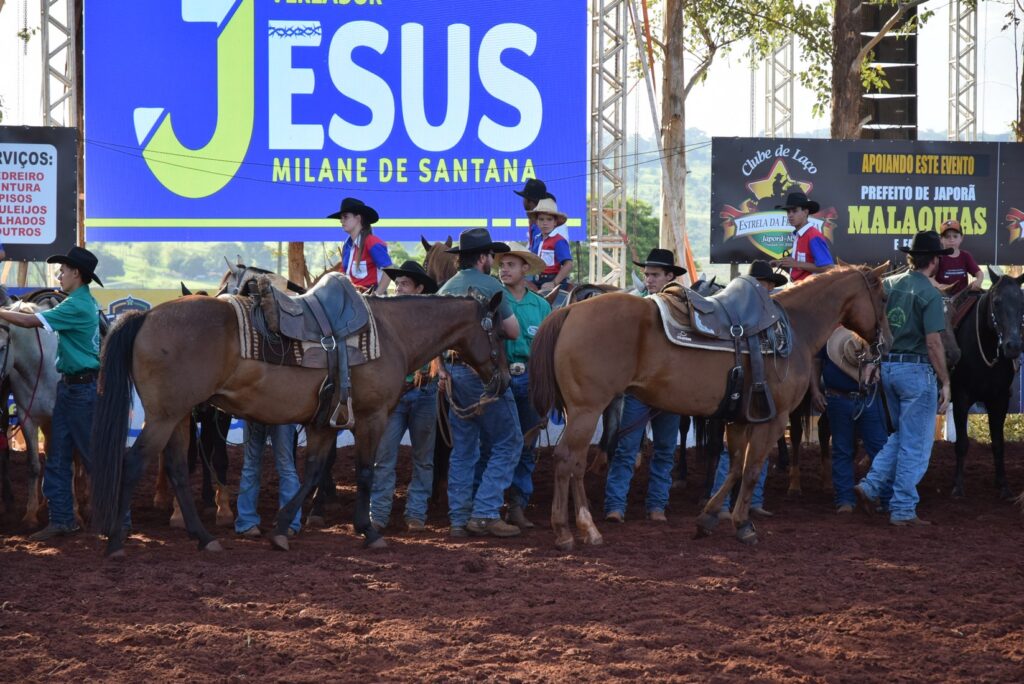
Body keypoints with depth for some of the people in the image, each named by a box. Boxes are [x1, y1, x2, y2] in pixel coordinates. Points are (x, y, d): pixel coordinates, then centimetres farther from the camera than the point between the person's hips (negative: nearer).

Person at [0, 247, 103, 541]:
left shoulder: (77, 306, -19)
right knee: (57, 455, 8)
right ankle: (61, 519, 10)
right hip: (70, 386, 10)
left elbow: (32, 322, -22)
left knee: (94, 456, -2)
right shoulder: (87, 302, 10)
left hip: (83, 387, -10)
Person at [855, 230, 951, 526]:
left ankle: (872, 486, 12)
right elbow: (933, 343, -18)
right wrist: (945, 383, -13)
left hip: (887, 367, 7)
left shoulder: (888, 285, 7)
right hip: (917, 369, -7)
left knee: (901, 436, 22)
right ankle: (902, 509, 6)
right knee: (915, 444, 2)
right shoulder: (930, 294, -14)